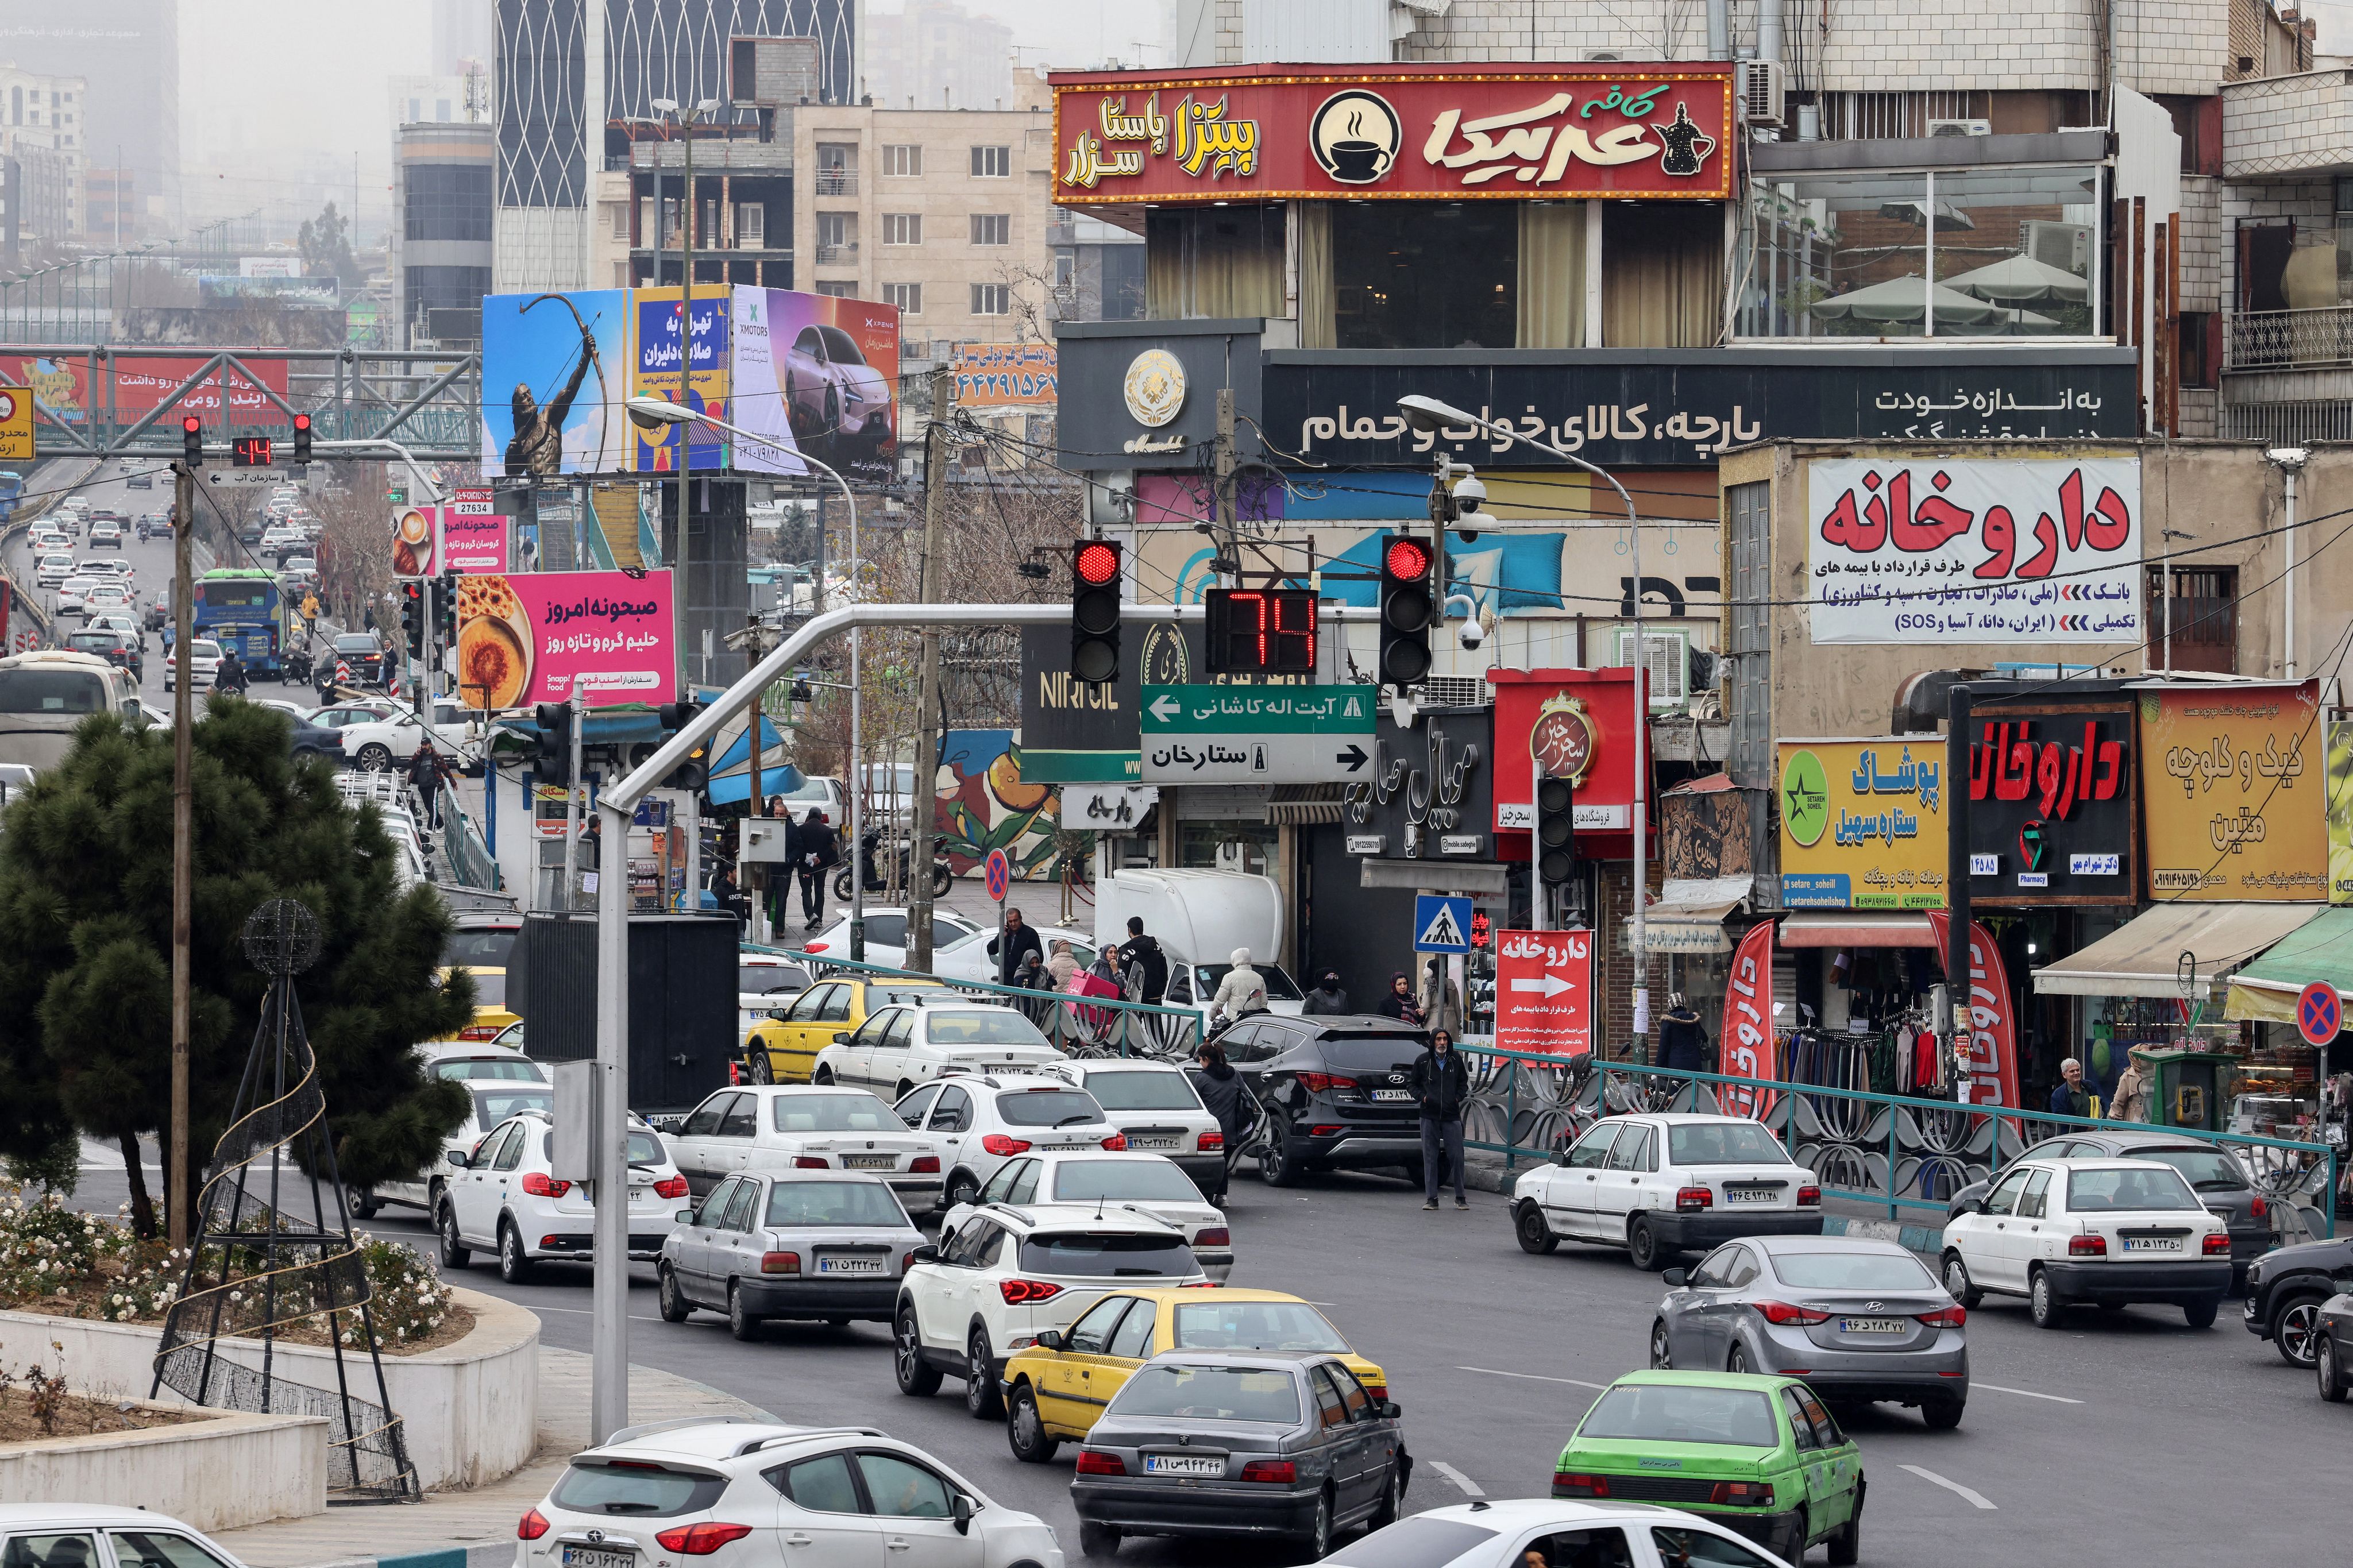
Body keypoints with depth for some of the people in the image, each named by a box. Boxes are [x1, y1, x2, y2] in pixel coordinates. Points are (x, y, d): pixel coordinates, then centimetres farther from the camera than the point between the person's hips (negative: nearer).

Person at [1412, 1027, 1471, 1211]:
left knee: (1456, 1157, -2)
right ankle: (1431, 1198, 7)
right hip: (1429, 1117, 0)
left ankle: (1460, 1197, 8)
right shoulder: (1422, 1061, 3)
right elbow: (1414, 1085, 12)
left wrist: (1458, 1097, -1)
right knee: (1430, 1157, 2)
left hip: (1451, 1116, 0)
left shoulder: (1456, 1059, 6)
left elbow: (1463, 1082, 17)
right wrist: (1422, 1097, -6)